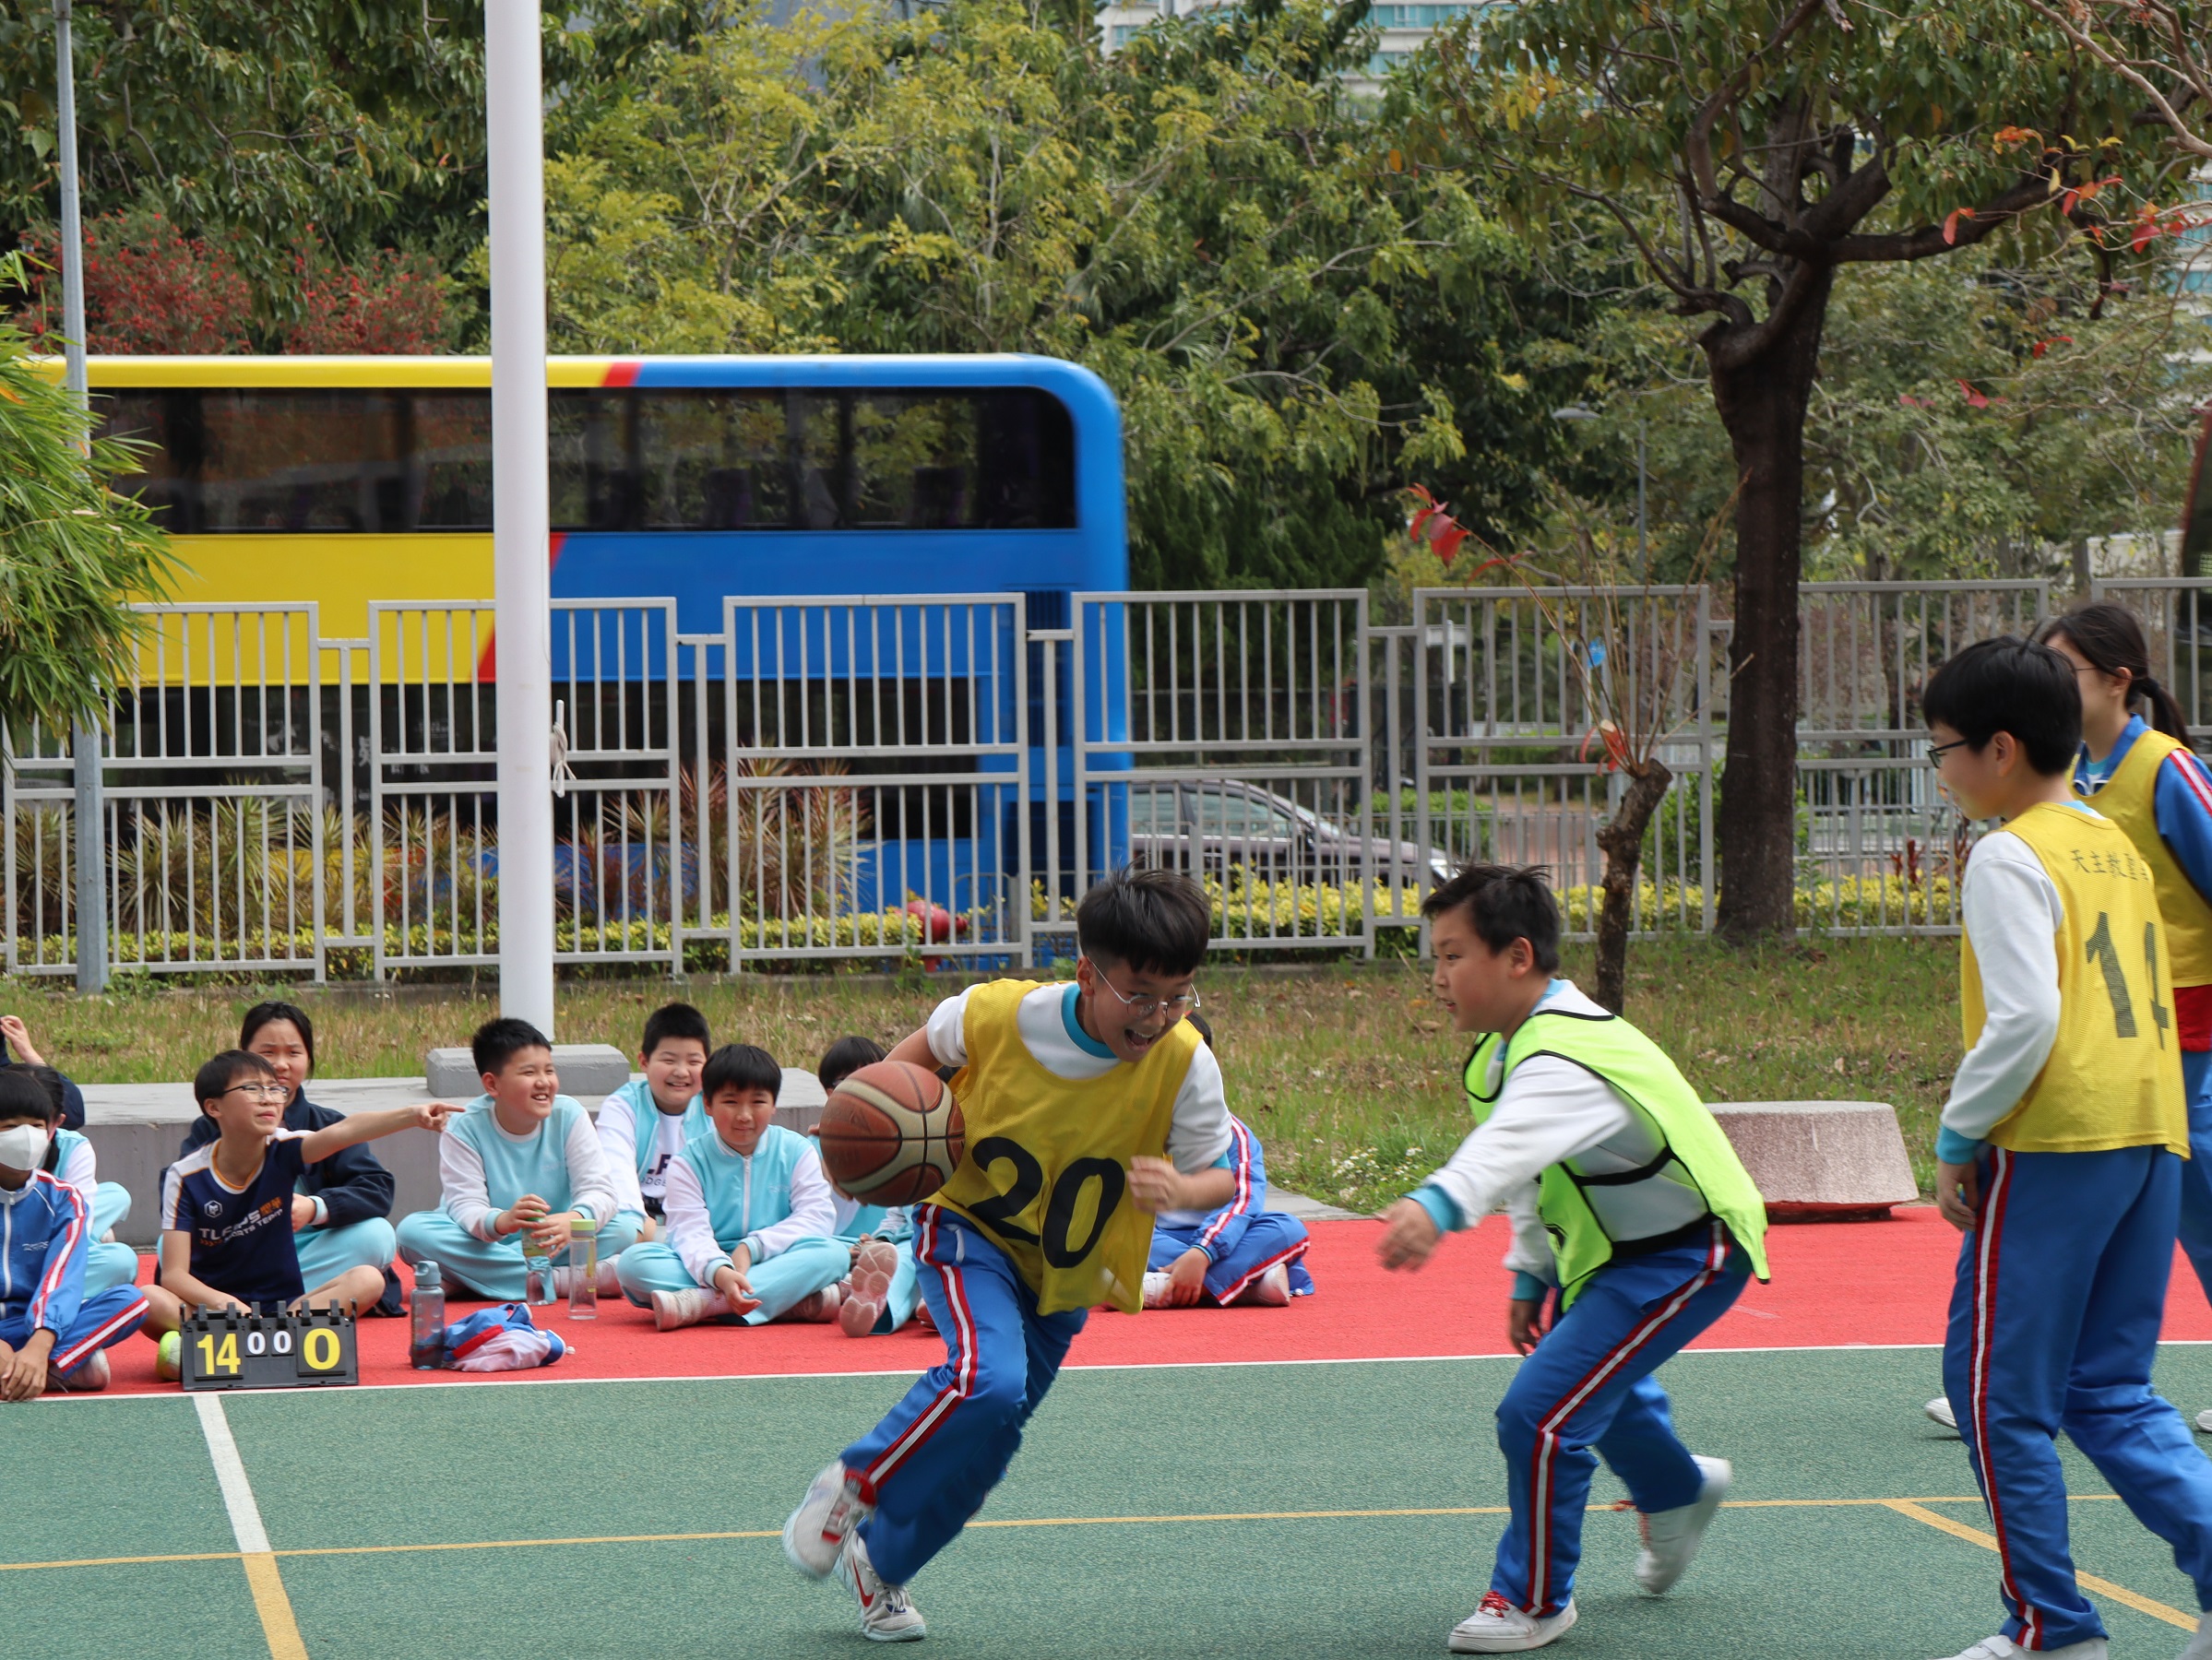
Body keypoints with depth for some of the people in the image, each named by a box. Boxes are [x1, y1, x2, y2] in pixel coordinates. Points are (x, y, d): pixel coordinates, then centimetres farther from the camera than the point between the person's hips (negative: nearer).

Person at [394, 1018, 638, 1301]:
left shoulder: (569, 1116, -7)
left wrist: (573, 1220, -41)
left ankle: (469, 1279, -27)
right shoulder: (467, 1127, -12)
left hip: (553, 1246, 1)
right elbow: (465, 1206, -21)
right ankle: (560, 1281, -32)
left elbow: (599, 1191, -15)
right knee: (413, 1230, -29)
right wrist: (500, 1222, -46)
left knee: (625, 1229, -25)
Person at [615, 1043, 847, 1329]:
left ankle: (695, 1303, -36)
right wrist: (719, 1272, -36)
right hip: (707, 1267, 0)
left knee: (832, 1253, -28)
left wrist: (752, 1248, -19)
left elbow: (817, 1216, -6)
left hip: (777, 1266, 1)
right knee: (634, 1260, -28)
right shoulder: (690, 1161, 1)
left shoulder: (796, 1151, 6)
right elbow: (690, 1231, -13)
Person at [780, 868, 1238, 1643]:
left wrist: (1178, 1190, -34)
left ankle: (881, 1565, 31)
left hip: (1064, 1270, 3)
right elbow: (927, 1044, 0)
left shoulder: (1185, 1064, -23)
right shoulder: (995, 1014, -24)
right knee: (988, 1379, -28)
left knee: (989, 1435, 8)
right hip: (970, 1225, -3)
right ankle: (852, 1486, -4)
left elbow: (1218, 1175, -11)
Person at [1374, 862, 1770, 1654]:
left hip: (1686, 1255, -11)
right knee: (1598, 1384, 32)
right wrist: (1530, 1274, 11)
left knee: (1543, 1411, -18)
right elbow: (1533, 1169, 12)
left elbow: (1512, 1144, -56)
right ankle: (1678, 1490, 64)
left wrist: (1440, 1206, -72)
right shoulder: (1515, 1042, -2)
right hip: (1611, 1247, 11)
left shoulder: (1564, 1060, -34)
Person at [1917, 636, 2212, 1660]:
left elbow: (2025, 1019, -20)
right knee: (2108, 1391, 13)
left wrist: (1957, 1136, -10)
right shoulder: (2116, 847, 17)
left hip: (2055, 1146, -8)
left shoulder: (2011, 857, -9)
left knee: (1998, 1389, 2)